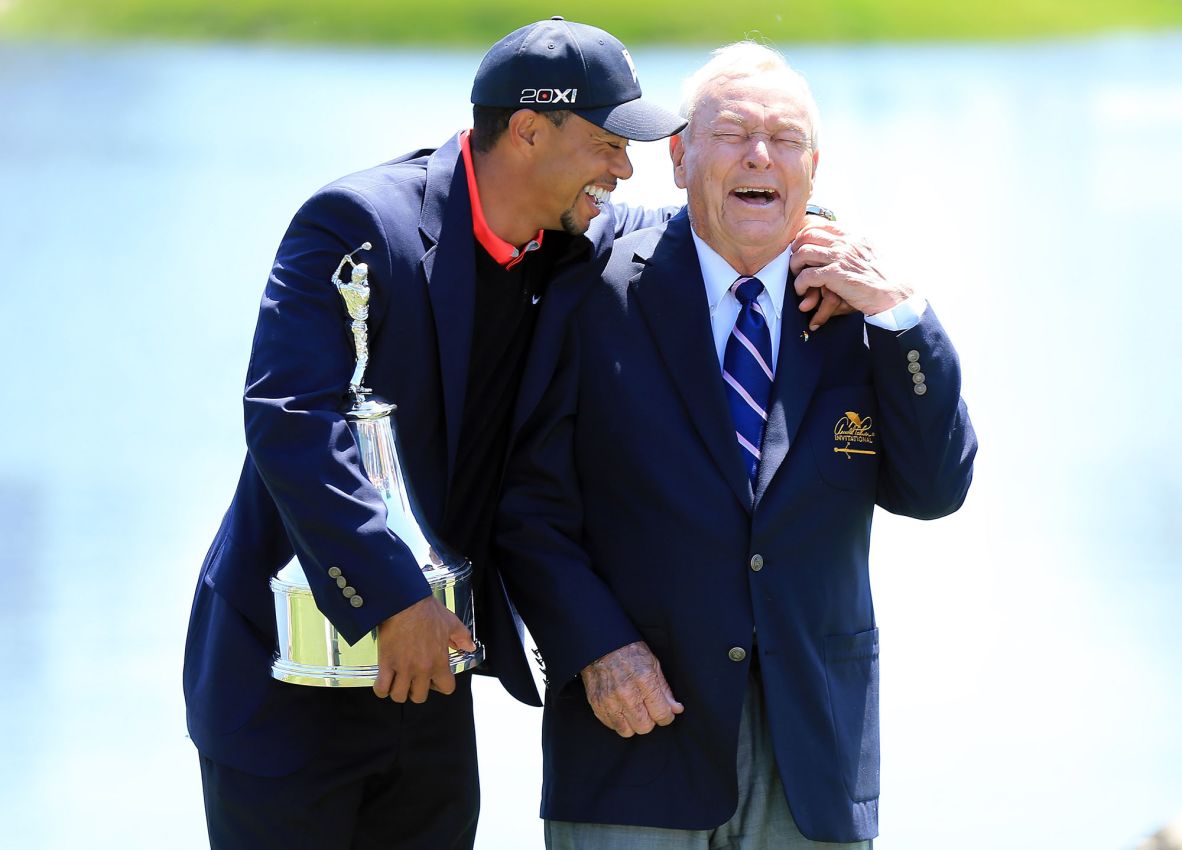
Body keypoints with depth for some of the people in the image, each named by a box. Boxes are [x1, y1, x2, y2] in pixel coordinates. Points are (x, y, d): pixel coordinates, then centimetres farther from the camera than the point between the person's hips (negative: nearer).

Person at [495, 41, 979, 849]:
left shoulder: (855, 307, 8)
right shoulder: (601, 297, -1)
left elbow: (936, 489, 2)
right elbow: (529, 502, -1)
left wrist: (900, 317, -7)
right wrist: (595, 645, -13)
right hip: (638, 726, -2)